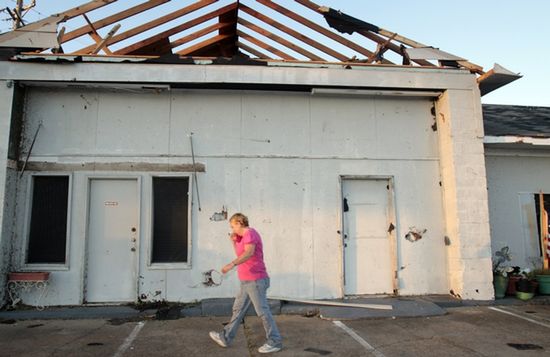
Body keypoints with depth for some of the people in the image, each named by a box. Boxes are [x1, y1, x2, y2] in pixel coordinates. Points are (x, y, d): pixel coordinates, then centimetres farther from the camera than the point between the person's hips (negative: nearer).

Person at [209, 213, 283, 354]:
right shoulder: (245, 237, 17)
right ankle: (225, 338, 24)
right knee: (238, 309, 15)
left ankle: (275, 342, 4)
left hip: (255, 280, -10)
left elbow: (249, 252, -30)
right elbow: (240, 255, 25)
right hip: (248, 281, 10)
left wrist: (232, 264, -40)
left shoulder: (250, 233, -13)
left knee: (262, 311, -5)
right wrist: (234, 241, 12)